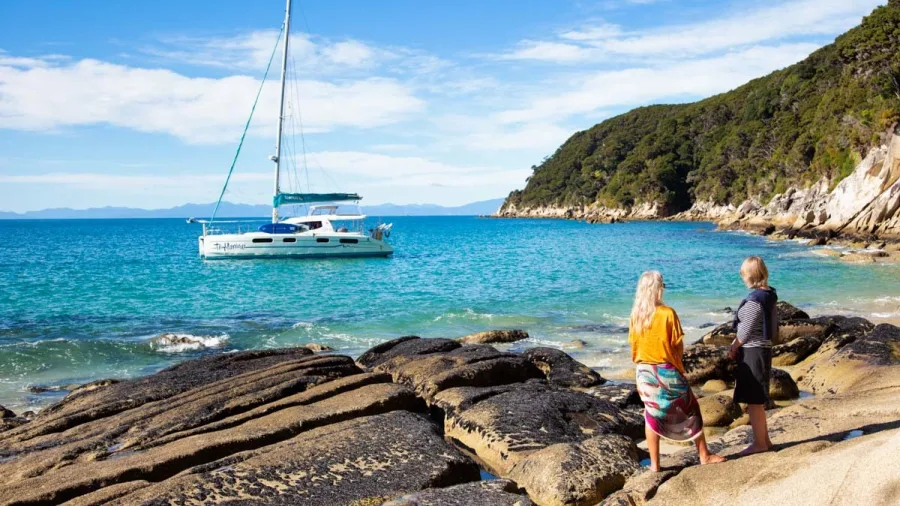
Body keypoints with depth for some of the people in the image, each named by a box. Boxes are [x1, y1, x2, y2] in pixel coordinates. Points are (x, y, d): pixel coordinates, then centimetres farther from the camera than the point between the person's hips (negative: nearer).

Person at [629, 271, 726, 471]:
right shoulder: (667, 313, -16)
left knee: (651, 413, 12)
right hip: (667, 370, -4)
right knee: (690, 410, 13)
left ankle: (654, 464, 14)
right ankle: (704, 455, 22)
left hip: (644, 371, 4)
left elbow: (633, 344, 4)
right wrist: (678, 364, 8)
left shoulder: (635, 315, -4)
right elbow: (678, 345, -10)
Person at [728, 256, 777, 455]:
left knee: (753, 401, -1)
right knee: (758, 400, 18)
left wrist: (733, 349, -2)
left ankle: (759, 442, 7)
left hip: (752, 351, -10)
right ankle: (764, 439, 27)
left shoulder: (754, 300, -19)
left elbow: (746, 330, -17)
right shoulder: (769, 296, 10)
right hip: (765, 348, 10)